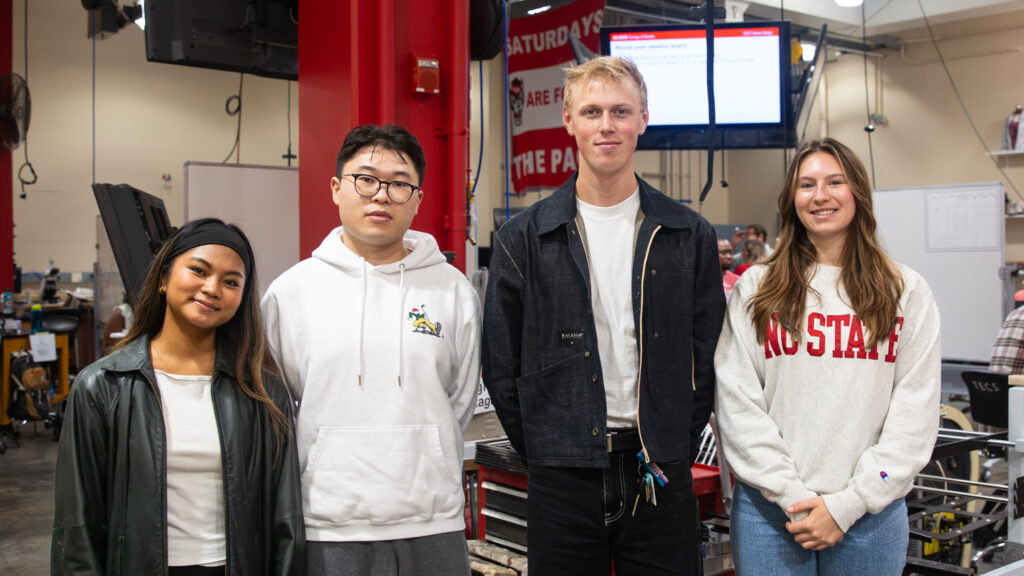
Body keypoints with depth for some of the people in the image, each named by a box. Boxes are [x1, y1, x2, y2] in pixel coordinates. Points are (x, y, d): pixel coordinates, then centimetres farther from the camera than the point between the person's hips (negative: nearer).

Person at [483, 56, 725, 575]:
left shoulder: (689, 235, 4)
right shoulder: (523, 239, 1)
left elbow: (707, 361, 7)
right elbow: (500, 367, 3)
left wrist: (676, 451, 1)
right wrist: (545, 454, 0)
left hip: (660, 478, 1)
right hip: (563, 483, 0)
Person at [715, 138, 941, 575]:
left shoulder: (907, 292, 4)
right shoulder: (755, 289, 4)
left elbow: (916, 411, -1)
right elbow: (736, 402, -3)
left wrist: (847, 504, -9)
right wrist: (793, 495, -11)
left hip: (870, 512, 0)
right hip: (768, 509, 0)